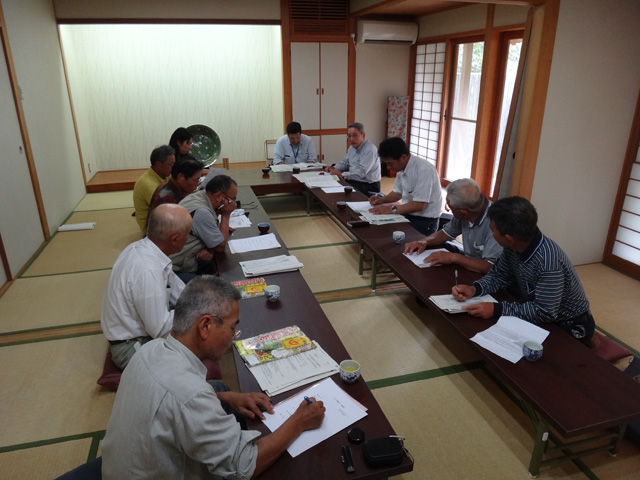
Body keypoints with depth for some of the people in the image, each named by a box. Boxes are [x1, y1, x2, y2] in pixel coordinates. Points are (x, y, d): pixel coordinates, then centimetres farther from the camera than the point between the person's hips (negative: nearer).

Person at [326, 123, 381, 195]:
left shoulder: (370, 150, -19)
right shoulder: (352, 147, 11)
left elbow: (361, 173, -26)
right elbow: (344, 162, 23)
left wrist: (341, 174, -23)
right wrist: (334, 168, 3)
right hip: (354, 181, 8)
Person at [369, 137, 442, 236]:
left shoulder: (424, 170, -21)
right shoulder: (402, 167, 4)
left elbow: (419, 205, -24)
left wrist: (391, 209, -24)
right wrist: (382, 199, -1)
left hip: (424, 220, -7)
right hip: (407, 215, 8)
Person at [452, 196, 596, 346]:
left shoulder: (548, 261, -35)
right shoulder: (514, 246, -12)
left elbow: (544, 312, -31)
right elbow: (499, 276, 1)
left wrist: (496, 309, -31)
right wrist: (474, 289, -16)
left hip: (570, 327, -6)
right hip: (539, 316, 6)